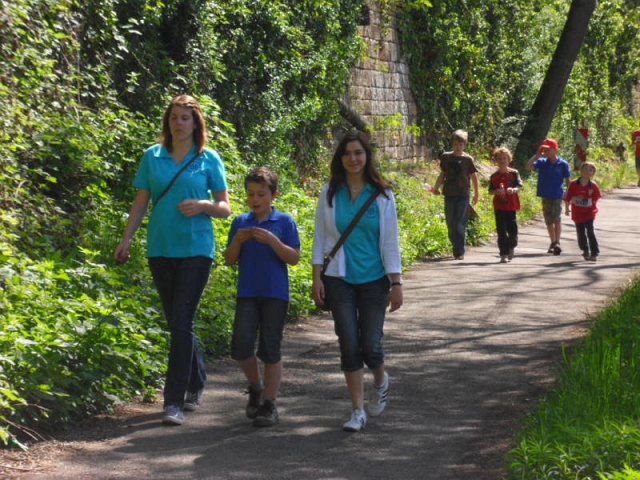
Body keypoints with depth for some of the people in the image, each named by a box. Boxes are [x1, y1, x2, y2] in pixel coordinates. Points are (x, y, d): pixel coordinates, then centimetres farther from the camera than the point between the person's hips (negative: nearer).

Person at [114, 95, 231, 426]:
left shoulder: (209, 159, 1)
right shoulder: (152, 157, 7)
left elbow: (225, 208, 5)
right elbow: (140, 203, 11)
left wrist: (203, 204, -15)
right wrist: (126, 239, 2)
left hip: (195, 249, -3)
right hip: (160, 249, 3)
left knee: (181, 323, -10)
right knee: (176, 322, 10)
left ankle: (174, 401, -9)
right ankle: (196, 381, 31)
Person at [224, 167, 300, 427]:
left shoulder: (284, 221, -1)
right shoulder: (240, 222, 6)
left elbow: (294, 258, -6)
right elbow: (229, 260, 7)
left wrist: (272, 240, -19)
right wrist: (237, 241, -12)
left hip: (275, 293, -2)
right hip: (247, 293, 2)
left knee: (270, 349, 1)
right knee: (241, 347, -6)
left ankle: (269, 404, 8)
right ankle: (255, 386, 21)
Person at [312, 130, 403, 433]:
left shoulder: (381, 194, 0)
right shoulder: (330, 193, 2)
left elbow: (390, 241, 0)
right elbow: (320, 237, 5)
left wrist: (396, 283, -3)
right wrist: (316, 278, -1)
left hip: (373, 279, -1)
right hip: (339, 279, 1)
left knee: (370, 345, -1)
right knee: (349, 344, -3)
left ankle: (380, 382, 33)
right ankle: (357, 411, 6)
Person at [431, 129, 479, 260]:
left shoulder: (468, 159, 0)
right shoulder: (446, 157, 7)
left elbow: (474, 177, 7)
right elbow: (442, 174, 14)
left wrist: (476, 194, 9)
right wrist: (436, 187, 0)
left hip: (463, 195, -3)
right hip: (449, 194, 3)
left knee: (460, 224, -8)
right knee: (450, 223, 5)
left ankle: (460, 252, -4)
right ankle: (456, 248, 17)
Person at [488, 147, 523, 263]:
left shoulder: (514, 173, 2)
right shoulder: (494, 176, 7)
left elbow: (518, 187, -3)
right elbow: (490, 191, 8)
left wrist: (513, 190, -25)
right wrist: (496, 192, -14)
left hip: (511, 206, -1)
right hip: (499, 206, 1)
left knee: (512, 229, 0)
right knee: (501, 231, -2)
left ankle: (511, 246, 28)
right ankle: (504, 254, 2)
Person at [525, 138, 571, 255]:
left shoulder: (563, 164, -5)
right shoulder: (542, 162, 2)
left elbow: (567, 180, 1)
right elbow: (528, 167, -8)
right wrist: (536, 155, -12)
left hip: (557, 196, -4)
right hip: (545, 196, 4)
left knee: (556, 218, -13)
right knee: (548, 220, 11)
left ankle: (557, 242, -17)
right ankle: (553, 243, 22)